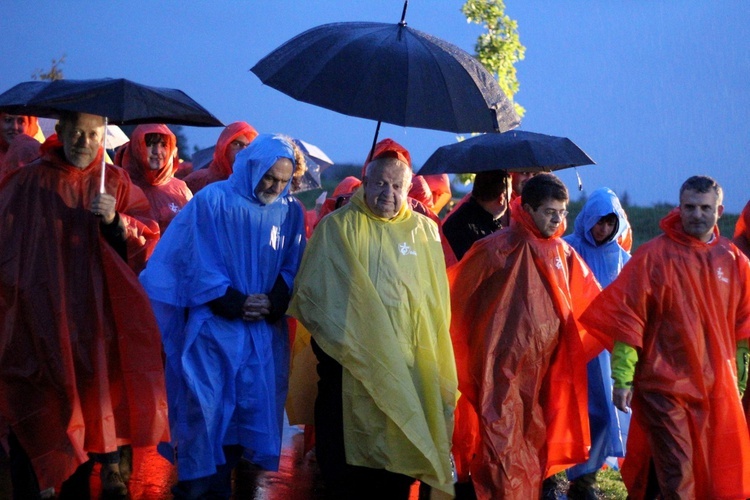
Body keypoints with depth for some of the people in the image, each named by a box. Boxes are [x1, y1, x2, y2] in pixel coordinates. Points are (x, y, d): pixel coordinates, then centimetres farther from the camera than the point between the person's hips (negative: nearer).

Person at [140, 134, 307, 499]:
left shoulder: (291, 212, 6)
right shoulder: (212, 201, -4)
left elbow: (292, 268, 7)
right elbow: (199, 262, -5)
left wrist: (274, 302, -12)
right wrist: (233, 303, -13)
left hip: (265, 329, 3)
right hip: (214, 323, -3)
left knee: (253, 407, 3)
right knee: (205, 403, -4)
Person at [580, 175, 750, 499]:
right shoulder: (653, 255, -7)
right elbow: (626, 317, -8)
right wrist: (622, 378, -13)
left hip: (718, 386, 5)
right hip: (664, 384, -4)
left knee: (724, 473, 10)